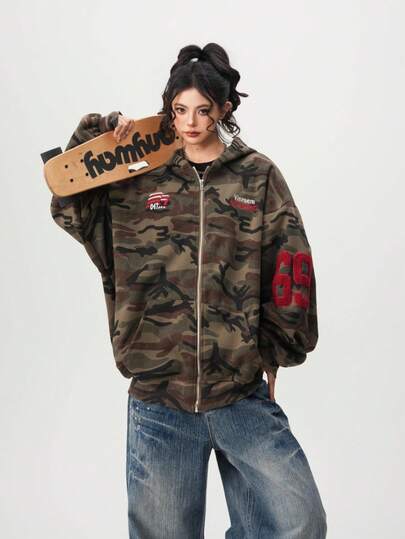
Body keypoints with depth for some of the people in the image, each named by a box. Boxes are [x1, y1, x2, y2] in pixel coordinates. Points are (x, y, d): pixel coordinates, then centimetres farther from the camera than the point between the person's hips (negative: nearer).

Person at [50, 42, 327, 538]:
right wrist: (98, 130, 5)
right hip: (157, 401, 1)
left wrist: (273, 354, 3)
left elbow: (290, 268, 3)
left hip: (244, 397, -1)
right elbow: (68, 203, 14)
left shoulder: (259, 176, 3)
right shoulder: (141, 184, 8)